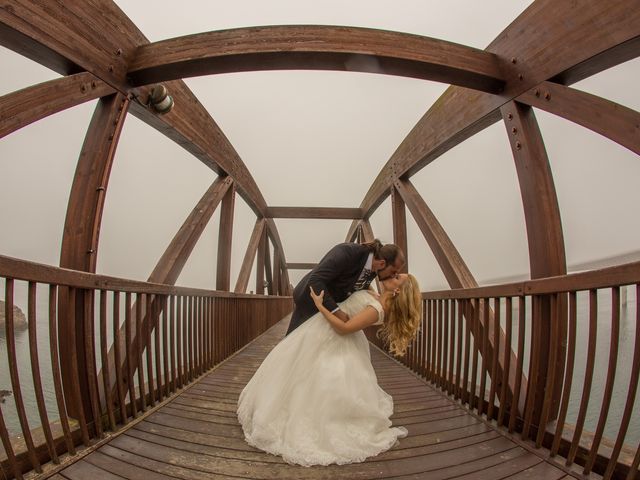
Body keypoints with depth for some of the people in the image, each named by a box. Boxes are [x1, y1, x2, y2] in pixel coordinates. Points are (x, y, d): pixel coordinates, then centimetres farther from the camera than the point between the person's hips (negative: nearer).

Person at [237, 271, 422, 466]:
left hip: (330, 339, -9)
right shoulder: (377, 299, -4)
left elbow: (344, 327, -30)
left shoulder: (376, 310, -30)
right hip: (322, 328, 9)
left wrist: (319, 305, -27)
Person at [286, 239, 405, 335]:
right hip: (309, 298, -6)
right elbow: (315, 280, -39)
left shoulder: (374, 268, -12)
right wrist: (336, 311, -41)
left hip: (334, 304, 6)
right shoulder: (347, 252, -34)